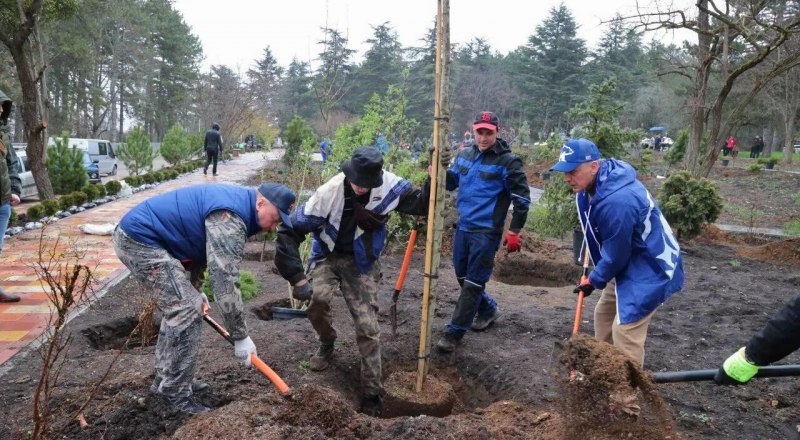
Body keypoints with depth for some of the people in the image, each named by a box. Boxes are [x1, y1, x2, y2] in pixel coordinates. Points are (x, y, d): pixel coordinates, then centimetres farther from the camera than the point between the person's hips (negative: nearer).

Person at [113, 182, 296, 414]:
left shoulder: (236, 201, 9)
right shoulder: (229, 219, -23)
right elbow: (224, 282, -25)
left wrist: (194, 288, 22)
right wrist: (240, 337, -17)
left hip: (136, 235, 11)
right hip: (139, 239, -11)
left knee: (178, 306, 17)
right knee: (187, 311, -11)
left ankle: (166, 379, 28)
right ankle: (176, 393, 0)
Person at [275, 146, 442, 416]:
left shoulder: (389, 186, -17)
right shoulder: (329, 193, -25)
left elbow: (421, 205, -4)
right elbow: (290, 231, -22)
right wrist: (297, 278, -26)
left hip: (361, 262, 1)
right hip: (328, 256, -1)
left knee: (368, 327, -3)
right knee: (317, 298, -29)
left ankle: (371, 394, 12)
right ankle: (327, 344, 5)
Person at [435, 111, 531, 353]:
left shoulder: (508, 161, -11)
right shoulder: (464, 155, 7)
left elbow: (522, 198, -9)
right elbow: (451, 182, 16)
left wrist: (514, 231, -12)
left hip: (486, 232, -7)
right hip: (463, 227, 7)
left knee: (473, 283, -1)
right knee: (463, 277, 17)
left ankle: (455, 331, 6)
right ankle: (488, 310, 40)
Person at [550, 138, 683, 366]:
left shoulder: (617, 202, -35)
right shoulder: (596, 183, -4)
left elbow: (615, 255, -23)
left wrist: (594, 281, -7)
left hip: (651, 268, -10)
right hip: (628, 262, 10)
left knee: (625, 330, -10)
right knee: (604, 314, 18)